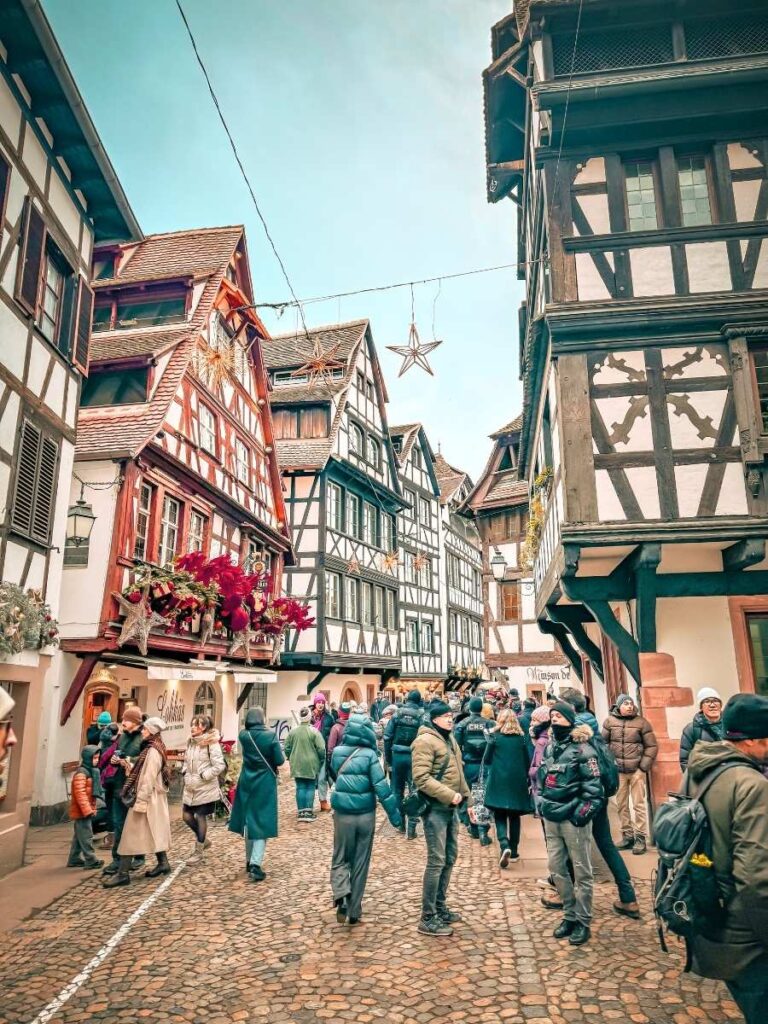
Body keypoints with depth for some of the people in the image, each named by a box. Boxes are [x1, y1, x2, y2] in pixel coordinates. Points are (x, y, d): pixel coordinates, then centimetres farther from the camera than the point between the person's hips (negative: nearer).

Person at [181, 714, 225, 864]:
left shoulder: (212, 743, -17)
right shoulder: (190, 742, 5)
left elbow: (219, 766, -21)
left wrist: (202, 776, -19)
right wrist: (185, 774, 4)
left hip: (205, 788, -7)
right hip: (191, 787, 7)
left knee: (200, 817, 4)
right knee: (186, 816, 11)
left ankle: (198, 852, 21)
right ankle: (203, 840, 34)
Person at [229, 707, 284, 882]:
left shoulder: (243, 735, -5)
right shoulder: (271, 735, -15)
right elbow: (280, 760, -11)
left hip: (247, 783, 4)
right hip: (265, 783, -4)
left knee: (249, 821, 17)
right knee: (262, 823, 2)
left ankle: (250, 861, 28)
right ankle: (256, 864, -8)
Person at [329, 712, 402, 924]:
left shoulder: (337, 753, -3)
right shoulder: (369, 755, -12)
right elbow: (381, 786, -14)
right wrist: (394, 813, -7)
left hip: (342, 814, 1)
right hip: (365, 815, -1)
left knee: (340, 859, 16)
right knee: (360, 863, 13)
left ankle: (341, 895, -9)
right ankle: (354, 912, 20)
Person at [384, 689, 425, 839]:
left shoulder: (397, 713, 2)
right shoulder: (422, 716, -5)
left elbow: (387, 737, -1)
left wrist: (388, 759, 7)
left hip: (398, 755, 2)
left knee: (398, 790, 16)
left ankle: (400, 822, 26)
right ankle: (411, 827, 5)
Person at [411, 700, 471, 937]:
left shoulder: (449, 739, 13)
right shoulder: (425, 741, -16)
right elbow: (421, 778, -23)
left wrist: (463, 795, 14)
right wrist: (449, 795, -24)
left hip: (451, 807, 9)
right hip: (435, 808, -9)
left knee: (450, 857, 17)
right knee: (437, 861, -5)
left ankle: (440, 907, 31)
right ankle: (428, 919, 5)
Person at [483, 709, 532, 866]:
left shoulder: (495, 736, -4)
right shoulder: (521, 737, 2)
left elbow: (487, 759, 0)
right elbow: (526, 761, 7)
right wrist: (526, 779, 18)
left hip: (498, 781, -2)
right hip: (518, 781, 3)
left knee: (500, 816, 3)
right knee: (514, 816, 14)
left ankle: (504, 846, -19)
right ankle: (513, 852, 19)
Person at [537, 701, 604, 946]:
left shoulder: (582, 748, -12)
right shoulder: (549, 747, 10)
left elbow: (594, 786, -14)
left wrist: (585, 812, -16)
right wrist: (541, 804, 15)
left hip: (573, 818, -7)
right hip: (551, 818, 7)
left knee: (581, 871, 5)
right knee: (556, 868, 12)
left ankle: (583, 922, 17)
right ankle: (570, 915, 28)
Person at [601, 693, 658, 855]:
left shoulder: (641, 722, -4)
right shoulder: (610, 721, 0)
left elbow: (652, 746, -1)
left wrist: (644, 766, -6)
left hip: (636, 770, -2)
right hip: (617, 770, 2)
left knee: (639, 804, 2)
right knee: (622, 805, 10)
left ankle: (640, 837, 11)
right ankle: (627, 836, 22)